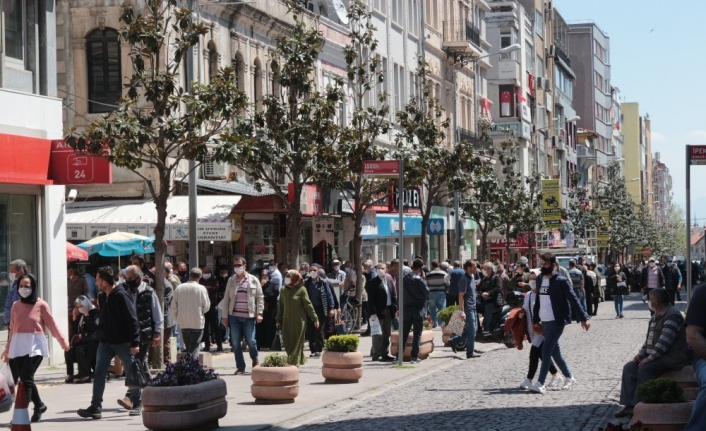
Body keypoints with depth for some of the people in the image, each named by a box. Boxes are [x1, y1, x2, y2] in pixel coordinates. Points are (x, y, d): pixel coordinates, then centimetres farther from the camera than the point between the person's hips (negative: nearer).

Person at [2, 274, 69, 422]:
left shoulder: (41, 305, -4)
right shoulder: (16, 305, 7)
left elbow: (51, 325, 3)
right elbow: (12, 329, 13)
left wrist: (63, 340, 5)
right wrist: (8, 349, 17)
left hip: (35, 345, -4)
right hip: (18, 346, 4)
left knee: (26, 378, -14)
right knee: (25, 379, 6)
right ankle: (39, 406, 29)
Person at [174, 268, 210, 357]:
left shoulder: (179, 288, 0)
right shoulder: (201, 289, -9)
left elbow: (174, 307, 2)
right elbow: (206, 307, -5)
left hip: (183, 324, 3)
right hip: (197, 323, -3)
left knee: (187, 348, 14)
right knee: (194, 350, -1)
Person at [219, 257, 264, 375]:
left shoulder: (253, 280, 2)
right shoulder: (231, 281, 8)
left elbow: (260, 297, 2)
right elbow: (226, 299, 9)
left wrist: (259, 313, -7)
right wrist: (225, 316, 4)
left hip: (249, 316, -2)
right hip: (234, 316, 2)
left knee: (251, 341, -3)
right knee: (235, 343, 2)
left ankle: (255, 360, 26)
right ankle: (240, 367, 11)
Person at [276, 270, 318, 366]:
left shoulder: (301, 290, -6)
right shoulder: (283, 290, 7)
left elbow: (308, 305, -3)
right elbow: (280, 305, 14)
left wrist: (315, 318, -2)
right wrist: (279, 320, 15)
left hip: (299, 320, -5)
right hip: (287, 320, 5)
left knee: (297, 342, 0)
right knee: (287, 342, 3)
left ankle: (294, 362, 7)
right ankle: (301, 359, 19)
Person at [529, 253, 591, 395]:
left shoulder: (560, 281, -11)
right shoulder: (540, 280, 9)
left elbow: (573, 300, -12)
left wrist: (584, 317, -17)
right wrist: (535, 320, 15)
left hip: (556, 322, -7)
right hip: (545, 322, 7)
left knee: (546, 351, -11)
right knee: (554, 351, 14)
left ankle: (540, 383, -11)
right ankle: (569, 377, 29)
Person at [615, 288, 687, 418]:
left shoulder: (672, 316, -15)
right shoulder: (656, 316, 16)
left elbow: (664, 341, -23)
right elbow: (649, 338, 19)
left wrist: (650, 358, -25)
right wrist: (641, 353, 2)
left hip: (671, 358, -10)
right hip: (655, 356, 10)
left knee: (644, 369, -30)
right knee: (629, 367, -7)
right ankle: (629, 405, -12)